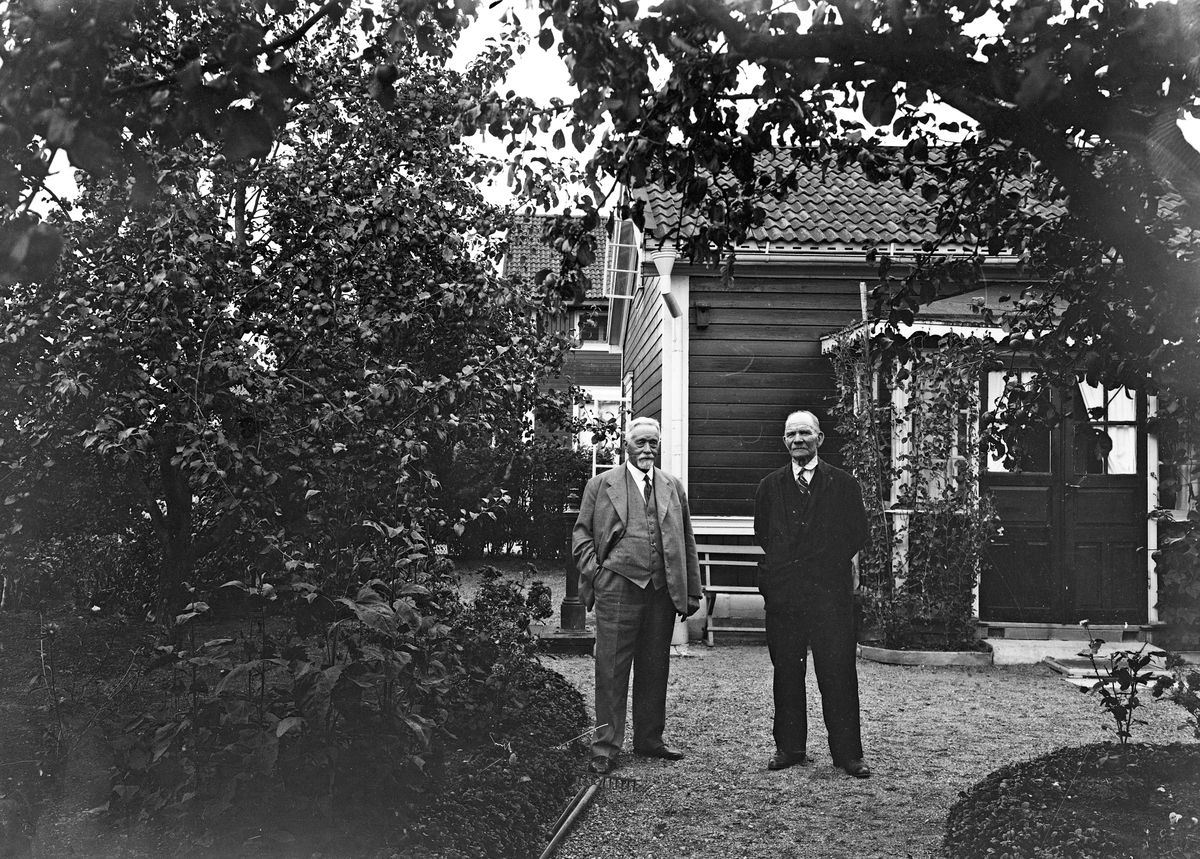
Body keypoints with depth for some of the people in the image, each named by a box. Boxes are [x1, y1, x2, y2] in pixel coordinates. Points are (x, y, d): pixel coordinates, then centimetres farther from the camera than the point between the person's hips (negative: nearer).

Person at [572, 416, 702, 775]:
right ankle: (606, 747, 3)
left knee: (655, 668, 11)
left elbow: (687, 542, 15)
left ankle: (649, 739, 24)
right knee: (612, 668, -2)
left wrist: (692, 593, 9)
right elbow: (581, 532, 7)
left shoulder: (673, 487, 14)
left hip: (663, 592, 4)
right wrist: (592, 571, -9)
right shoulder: (601, 484, 6)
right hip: (617, 588, -3)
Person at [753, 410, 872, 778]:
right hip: (783, 592, 2)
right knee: (786, 672, 6)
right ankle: (789, 748, 16)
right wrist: (782, 566, 11)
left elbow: (856, 537, 8)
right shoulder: (770, 487, 10)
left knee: (838, 673, -2)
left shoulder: (844, 485, 4)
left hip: (831, 592, -2)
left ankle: (848, 753, 5)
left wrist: (836, 565, 6)